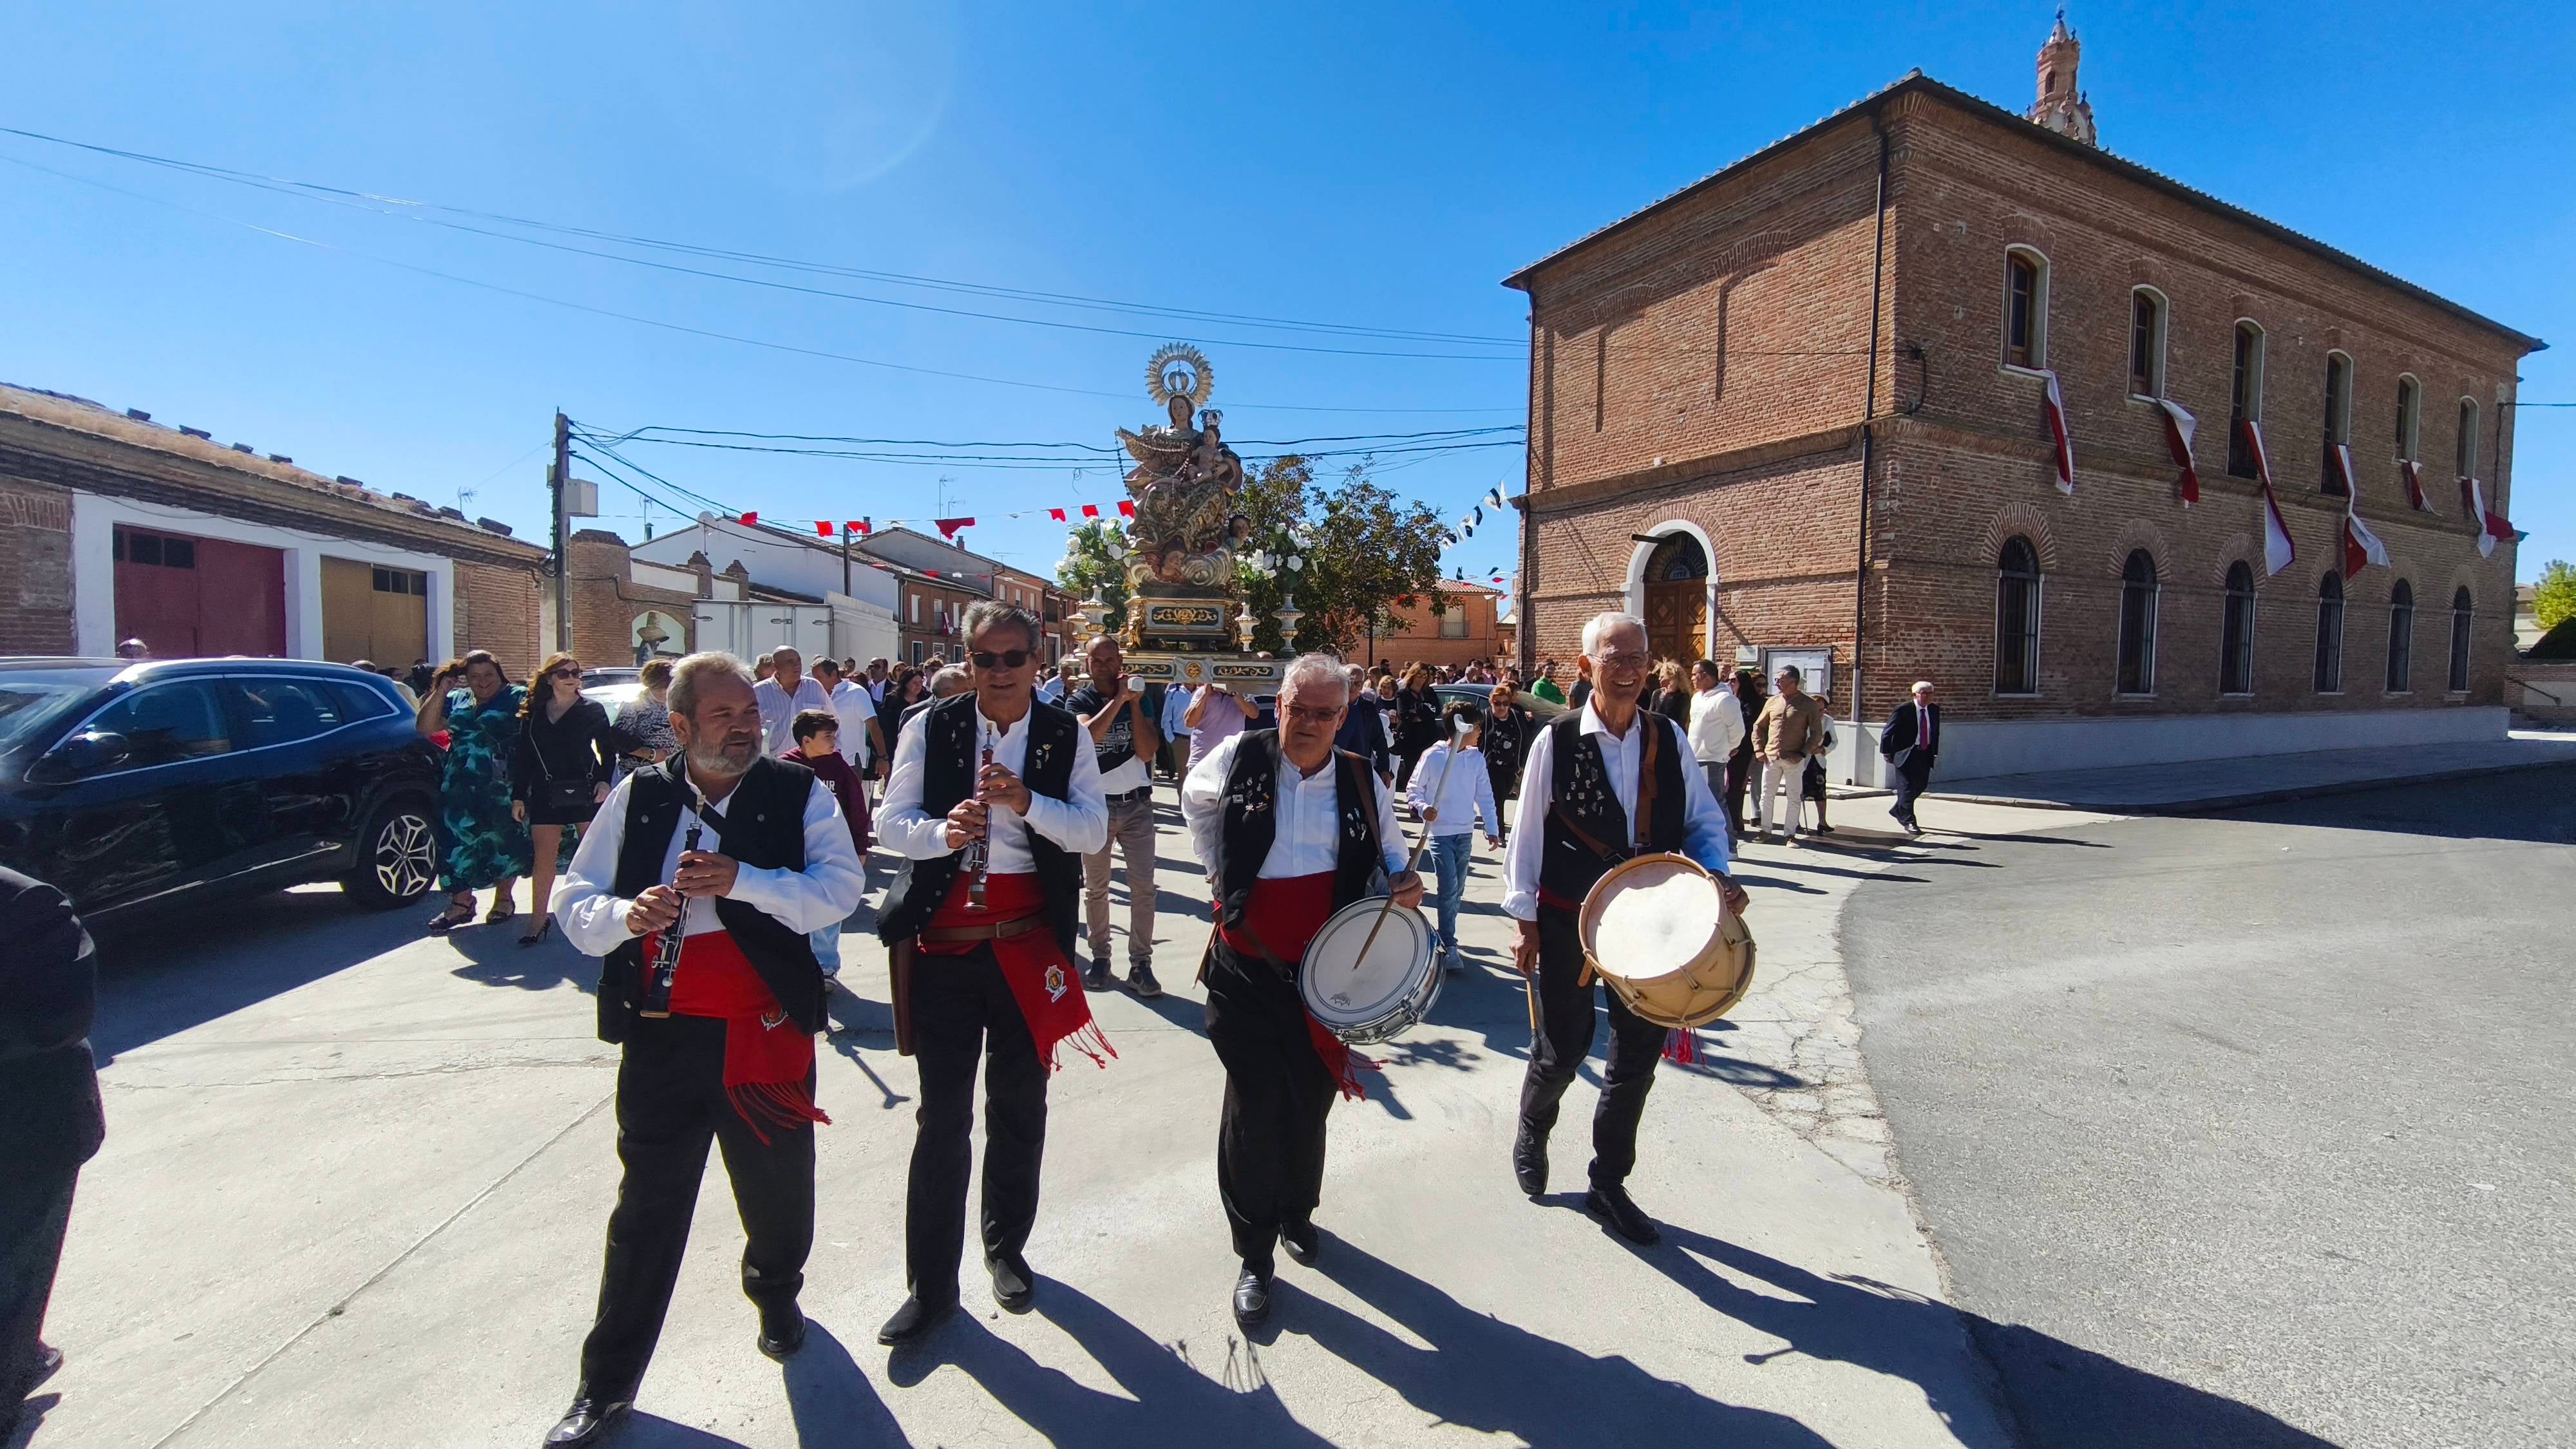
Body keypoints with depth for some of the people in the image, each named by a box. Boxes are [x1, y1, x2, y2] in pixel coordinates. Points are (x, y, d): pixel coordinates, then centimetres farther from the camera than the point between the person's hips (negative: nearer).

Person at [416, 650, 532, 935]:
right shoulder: (456, 700, 15)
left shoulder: (518, 698, -1)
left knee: (503, 841, 3)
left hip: (502, 788, -4)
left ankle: (504, 899, 18)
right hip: (460, 788, 5)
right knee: (458, 842, 3)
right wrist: (440, 691, 2)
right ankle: (461, 903, 13)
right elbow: (424, 728, 9)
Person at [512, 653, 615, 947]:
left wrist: (604, 781, -11)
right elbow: (523, 757, 9)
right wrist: (518, 796, 6)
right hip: (545, 794, 2)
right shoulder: (533, 713, 7)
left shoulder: (592, 710, 1)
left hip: (585, 791, -2)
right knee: (544, 859, 5)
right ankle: (539, 920, 12)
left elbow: (608, 750, 3)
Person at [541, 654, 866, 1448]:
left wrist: (741, 880, -24)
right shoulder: (638, 797, 3)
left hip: (767, 1029, 0)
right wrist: (625, 915, -16)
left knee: (777, 1188, 16)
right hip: (663, 1032, 1)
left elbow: (839, 889, -13)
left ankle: (776, 1297, 46)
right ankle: (606, 1384, 27)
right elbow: (575, 901, 5)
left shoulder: (799, 794, -3)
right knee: (647, 1206, 8)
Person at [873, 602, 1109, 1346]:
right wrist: (941, 832, -24)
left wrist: (1027, 801, -23)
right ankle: (930, 1285, 20)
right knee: (942, 1115, 5)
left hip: (1029, 943, 1)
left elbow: (1092, 830, -6)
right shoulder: (930, 727, -1)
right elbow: (892, 820, -3)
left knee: (1020, 1106, 15)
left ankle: (1006, 1248, 37)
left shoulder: (1066, 735, 0)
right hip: (942, 943, -1)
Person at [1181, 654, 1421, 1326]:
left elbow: (1387, 857, 10)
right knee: (1254, 1106, 1)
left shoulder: (1362, 782, -2)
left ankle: (1296, 1212, 43)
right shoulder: (1240, 757, -7)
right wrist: (1221, 870, 7)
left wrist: (1402, 884, -13)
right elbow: (1195, 800, 13)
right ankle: (1254, 1254, 20)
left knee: (1310, 1100, 16)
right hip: (1248, 968, -2)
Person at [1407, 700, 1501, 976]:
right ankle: (1449, 946, -3)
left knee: (1457, 890, 13)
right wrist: (1422, 808, -23)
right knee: (1449, 887, -11)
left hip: (1466, 833, 5)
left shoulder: (1476, 758, 0)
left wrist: (1493, 829, 1)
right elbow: (1413, 791, -3)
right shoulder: (1432, 757, -11)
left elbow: (1485, 795, 6)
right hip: (1440, 832, -5)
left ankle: (1445, 934, 30)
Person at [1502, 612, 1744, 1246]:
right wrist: (1526, 920, -4)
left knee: (1640, 1052, 9)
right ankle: (1532, 1131, 40)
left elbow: (1704, 820, 7)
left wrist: (1718, 873, -12)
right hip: (1568, 919, -3)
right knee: (1565, 1045, 6)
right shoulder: (1555, 742, -9)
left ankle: (1609, 1182, 29)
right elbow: (1527, 835, -4)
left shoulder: (1669, 739, 0)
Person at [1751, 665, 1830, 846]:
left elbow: (1817, 733, -3)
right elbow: (1758, 726, 15)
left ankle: (1791, 834, 11)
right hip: (1771, 757, 4)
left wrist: (1803, 753, -12)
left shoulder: (1808, 704, -4)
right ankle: (1765, 830, 19)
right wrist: (1759, 749, 5)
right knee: (1765, 795, 6)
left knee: (1794, 797, 3)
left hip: (1794, 760, -3)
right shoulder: (1773, 702, 7)